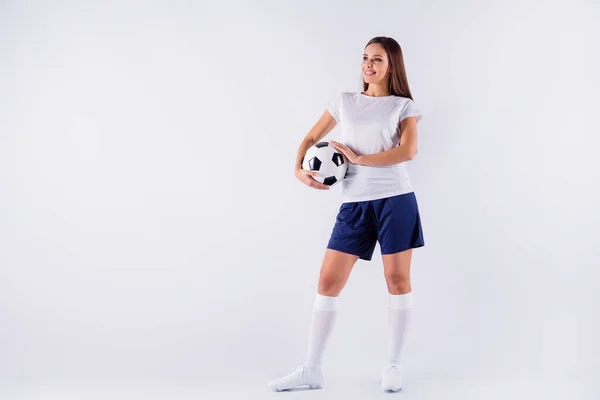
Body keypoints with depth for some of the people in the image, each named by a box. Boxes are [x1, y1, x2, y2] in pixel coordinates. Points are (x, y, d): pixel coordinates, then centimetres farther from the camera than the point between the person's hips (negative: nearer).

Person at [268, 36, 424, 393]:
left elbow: (408, 150, -11)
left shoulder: (404, 106, 5)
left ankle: (394, 366, 14)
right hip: (355, 203, 3)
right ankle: (312, 369, 6)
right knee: (328, 281, -1)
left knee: (398, 279, 1)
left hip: (396, 199, -2)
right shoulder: (345, 102, 13)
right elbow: (312, 138, 18)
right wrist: (300, 168, -1)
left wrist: (359, 158, -14)